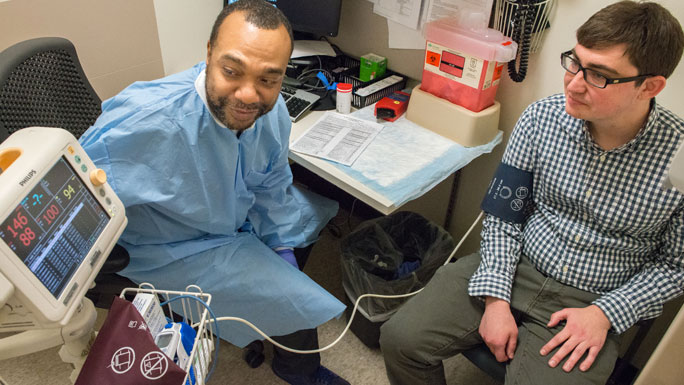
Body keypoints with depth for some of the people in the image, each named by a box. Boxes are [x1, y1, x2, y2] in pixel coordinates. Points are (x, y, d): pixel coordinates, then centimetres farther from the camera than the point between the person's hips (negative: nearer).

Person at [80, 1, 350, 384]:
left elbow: (269, 184, 0)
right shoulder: (146, 121, -39)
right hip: (179, 249, -7)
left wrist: (281, 247, 3)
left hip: (238, 210, 7)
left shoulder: (271, 109, -17)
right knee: (304, 302, -9)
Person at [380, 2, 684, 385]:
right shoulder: (542, 117, -9)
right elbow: (503, 213, -4)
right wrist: (495, 299, -12)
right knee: (401, 339, -10)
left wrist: (604, 314, -13)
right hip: (514, 268, 2)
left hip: (587, 304, -1)